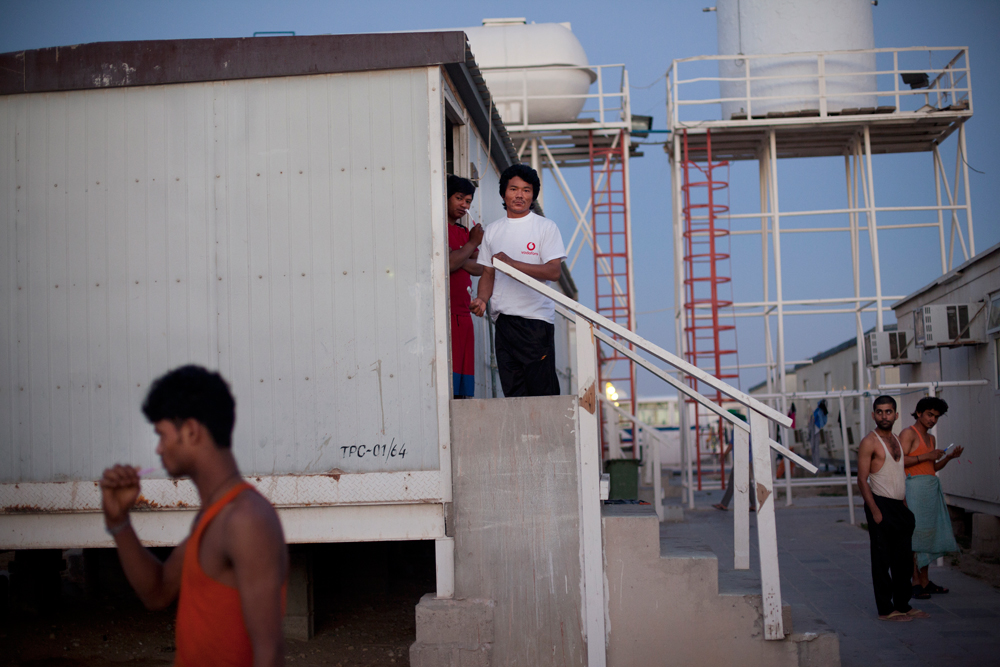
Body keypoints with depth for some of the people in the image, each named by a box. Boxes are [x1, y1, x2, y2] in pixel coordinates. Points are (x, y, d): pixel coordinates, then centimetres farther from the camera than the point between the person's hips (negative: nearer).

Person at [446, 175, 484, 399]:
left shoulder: (465, 232, 22)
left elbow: (480, 268, 11)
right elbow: (448, 264, -14)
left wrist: (457, 259, -7)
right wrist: (472, 243, 0)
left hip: (463, 314, 8)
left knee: (462, 392, 4)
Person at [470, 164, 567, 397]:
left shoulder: (545, 227, 1)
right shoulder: (492, 231, 15)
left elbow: (554, 271, -9)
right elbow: (488, 273, 17)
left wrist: (511, 263, -16)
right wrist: (482, 299, -4)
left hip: (536, 319, -4)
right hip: (503, 320, 4)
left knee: (542, 391, -7)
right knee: (512, 393, 4)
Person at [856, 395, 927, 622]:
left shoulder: (896, 440, 16)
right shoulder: (869, 442, -9)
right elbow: (862, 479, -13)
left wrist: (906, 506, 15)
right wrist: (875, 511, -18)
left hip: (900, 506, 8)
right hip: (881, 505, -8)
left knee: (904, 559, 11)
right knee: (882, 560, -2)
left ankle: (903, 605, 20)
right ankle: (885, 609, 3)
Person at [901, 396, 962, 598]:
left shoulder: (931, 439, 21)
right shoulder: (909, 433, -5)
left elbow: (932, 467, 20)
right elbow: (900, 460, -15)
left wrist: (949, 457, 7)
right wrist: (926, 456, -17)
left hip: (931, 488, 9)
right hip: (915, 487, -9)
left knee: (928, 533, 9)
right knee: (915, 533, -8)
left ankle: (925, 580, 16)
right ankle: (915, 583, -7)